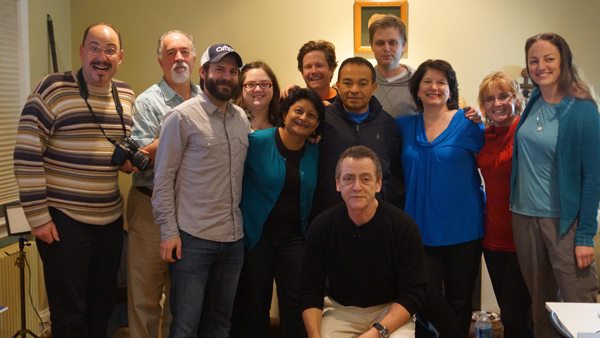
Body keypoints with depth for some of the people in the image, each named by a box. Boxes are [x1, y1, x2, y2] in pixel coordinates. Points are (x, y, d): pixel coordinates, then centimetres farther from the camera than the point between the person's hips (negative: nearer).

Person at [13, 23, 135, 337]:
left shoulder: (125, 95, 8)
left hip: (111, 219, 6)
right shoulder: (53, 89, -11)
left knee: (102, 307, 17)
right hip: (63, 221, -6)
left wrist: (131, 158, 1)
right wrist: (37, 216, -13)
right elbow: (27, 156, -12)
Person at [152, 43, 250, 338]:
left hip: (233, 238, 5)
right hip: (192, 237, -5)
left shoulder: (242, 118, 10)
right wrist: (168, 232, -11)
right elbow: (163, 179, -7)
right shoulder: (182, 116, -6)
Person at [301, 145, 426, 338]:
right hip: (340, 311, 1)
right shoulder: (321, 226, -9)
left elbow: (413, 293, -14)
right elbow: (311, 290, -4)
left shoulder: (403, 226, -14)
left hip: (391, 311, -1)